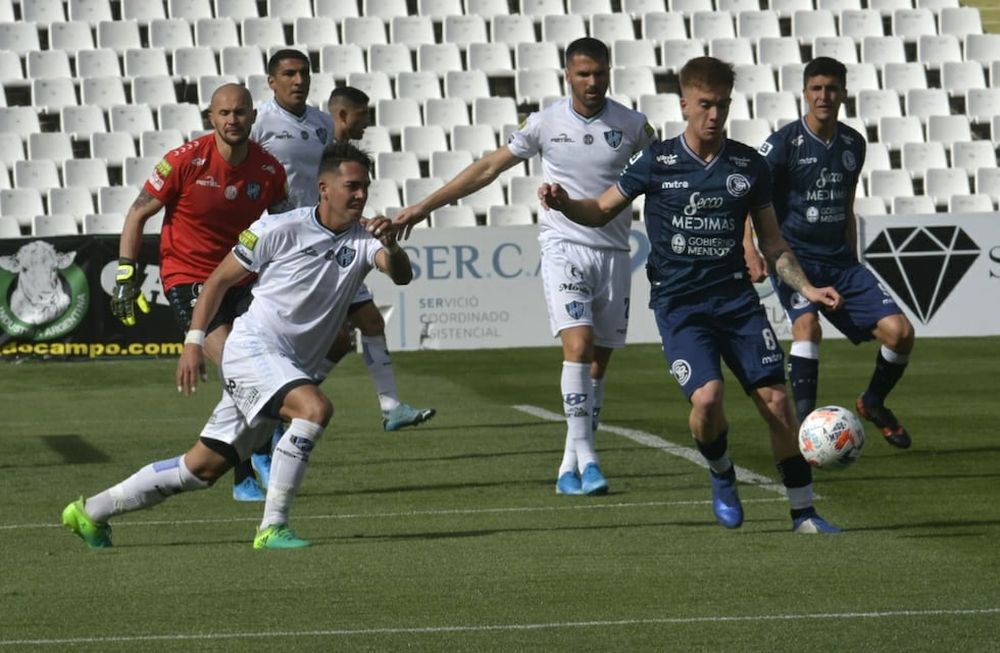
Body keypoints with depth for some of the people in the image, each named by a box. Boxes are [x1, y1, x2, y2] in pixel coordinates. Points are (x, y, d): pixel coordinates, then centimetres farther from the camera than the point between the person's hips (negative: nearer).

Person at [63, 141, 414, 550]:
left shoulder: (362, 239, 2)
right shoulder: (281, 229, -9)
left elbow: (401, 275, -14)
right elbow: (220, 279, 0)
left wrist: (391, 246, -35)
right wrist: (194, 342, -5)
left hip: (295, 369, 6)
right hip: (253, 349, -6)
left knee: (202, 467, 10)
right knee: (315, 407, -32)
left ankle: (91, 512, 23)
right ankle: (272, 528, -27)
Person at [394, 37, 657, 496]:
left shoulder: (631, 126, 0)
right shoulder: (545, 123, -1)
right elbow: (487, 169, 4)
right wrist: (424, 207, 3)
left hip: (613, 252, 2)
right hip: (563, 247, -2)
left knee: (598, 364, 3)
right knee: (578, 345, -20)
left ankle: (571, 467, 10)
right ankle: (584, 455, -19)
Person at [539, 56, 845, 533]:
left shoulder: (749, 166, 4)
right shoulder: (657, 161, -2)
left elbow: (773, 244, 12)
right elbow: (602, 211, 7)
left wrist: (806, 288, -1)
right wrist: (564, 204, -14)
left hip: (735, 297, 2)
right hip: (677, 302, -2)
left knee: (775, 399, -6)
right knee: (707, 396, -22)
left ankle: (803, 514, 6)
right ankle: (721, 477, 10)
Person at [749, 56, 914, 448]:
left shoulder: (853, 144, 9)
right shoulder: (784, 143, -9)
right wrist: (751, 253, -25)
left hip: (839, 260, 5)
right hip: (793, 257, -5)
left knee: (900, 331, -7)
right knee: (807, 324, -33)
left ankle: (874, 404, 21)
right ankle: (805, 426, -30)